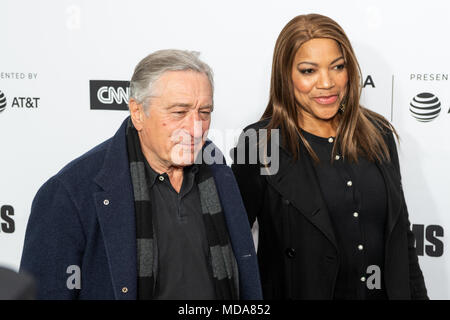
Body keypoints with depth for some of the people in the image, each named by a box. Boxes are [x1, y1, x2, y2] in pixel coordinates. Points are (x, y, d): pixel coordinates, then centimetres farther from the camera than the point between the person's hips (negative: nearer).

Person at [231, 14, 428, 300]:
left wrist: (418, 295, 7)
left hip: (388, 292, 4)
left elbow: (403, 234, 8)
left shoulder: (379, 135, 2)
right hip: (299, 291, -4)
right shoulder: (260, 144, -13)